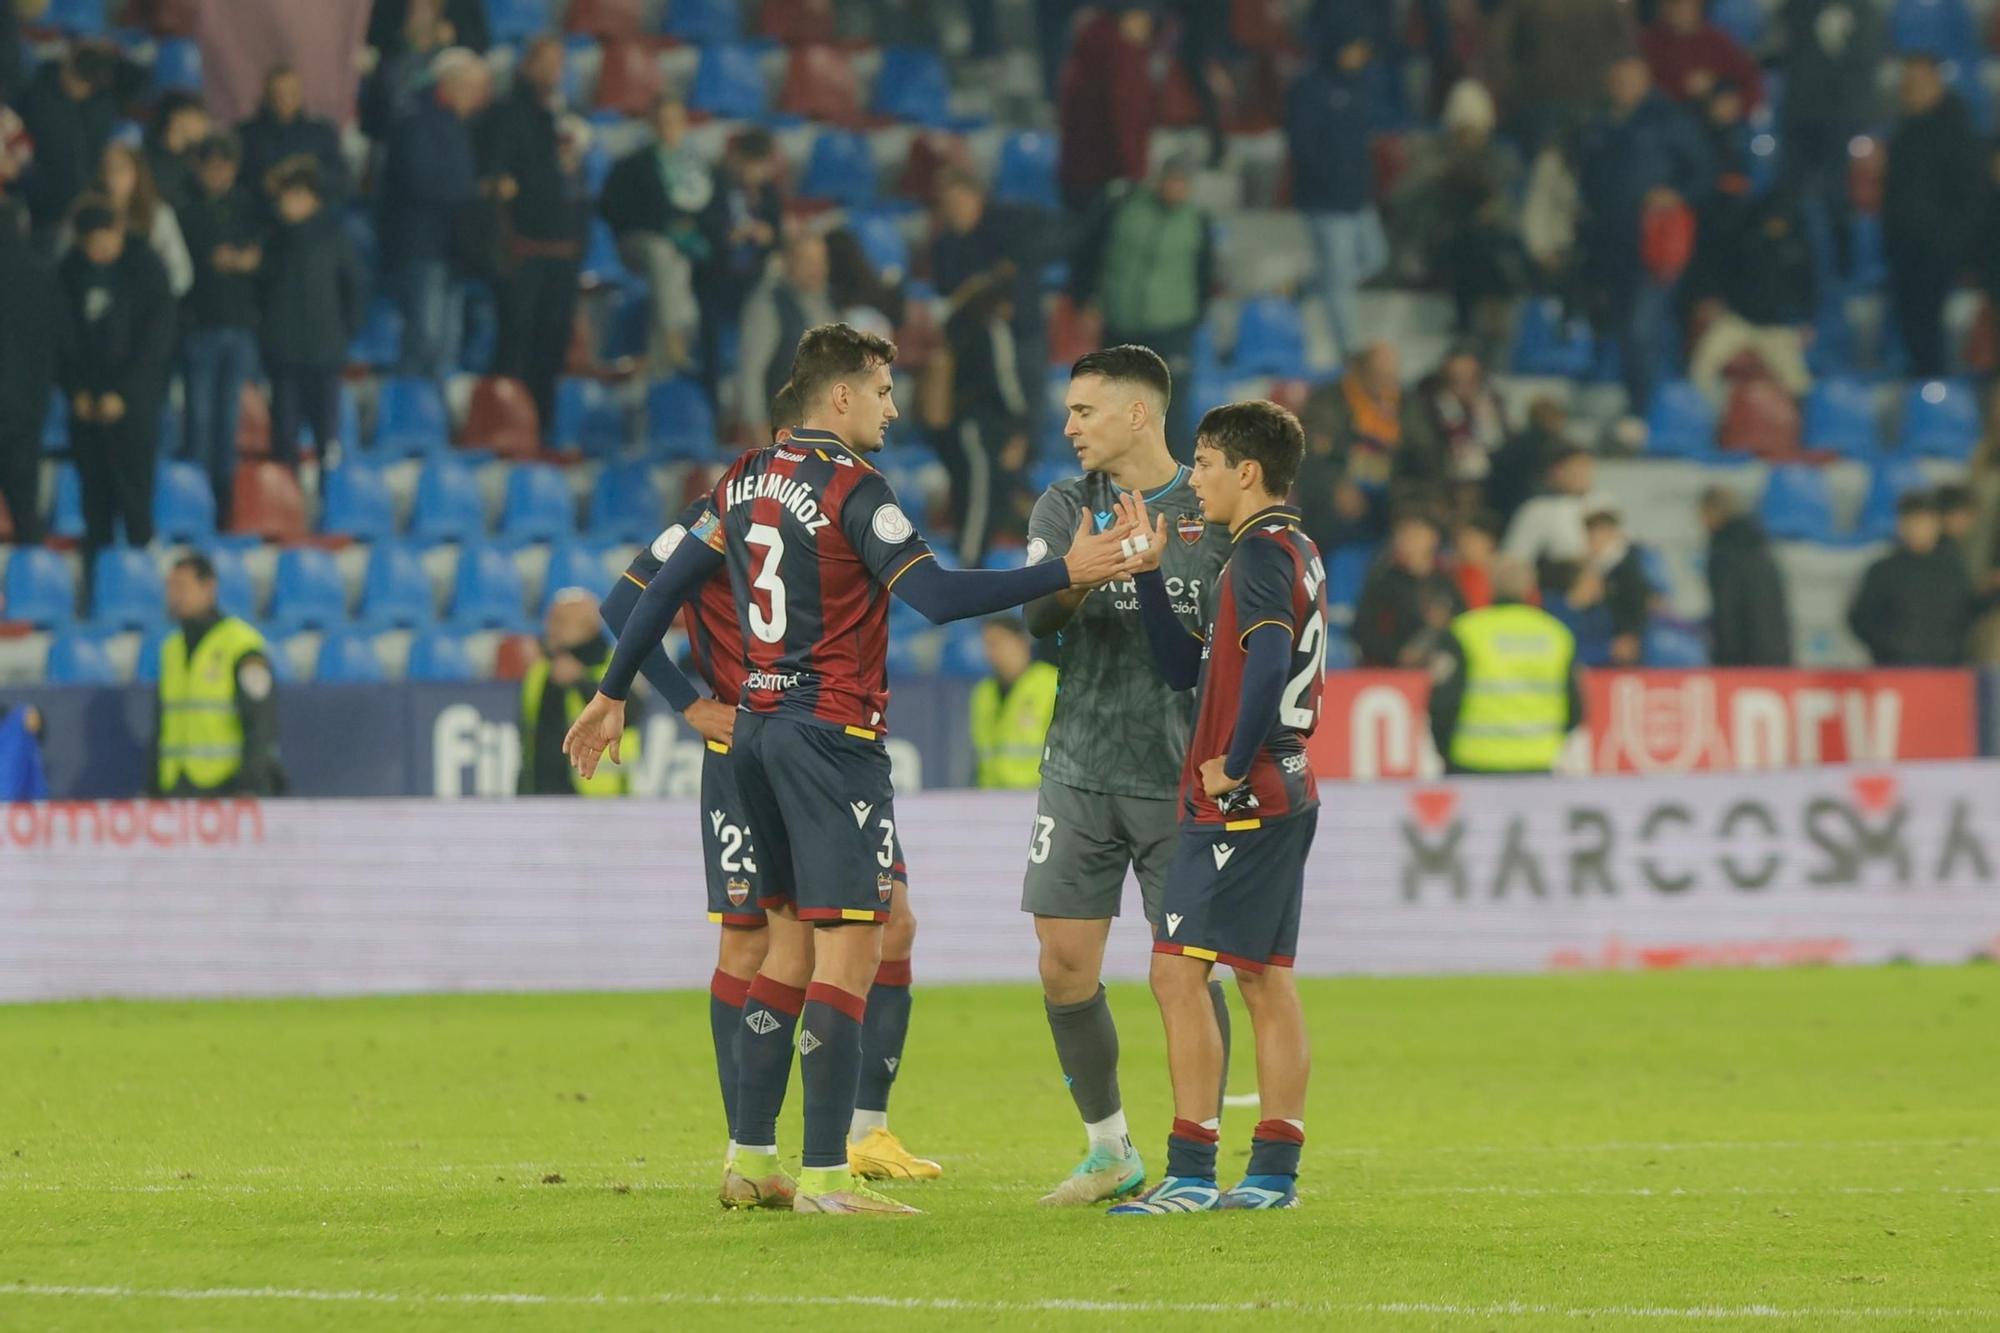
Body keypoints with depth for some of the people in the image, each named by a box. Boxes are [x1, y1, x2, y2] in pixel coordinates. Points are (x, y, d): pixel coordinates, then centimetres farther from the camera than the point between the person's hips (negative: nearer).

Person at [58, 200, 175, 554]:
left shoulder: (144, 269, -6)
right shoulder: (71, 270, 4)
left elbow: (157, 338, -7)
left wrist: (121, 392, -10)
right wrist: (76, 389, -2)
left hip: (133, 396, -3)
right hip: (87, 400, 4)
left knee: (133, 482, -8)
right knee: (94, 485, 2)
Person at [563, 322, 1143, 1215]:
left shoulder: (747, 479, 12)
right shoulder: (851, 488, -12)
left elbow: (666, 586, 17)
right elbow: (936, 597, -21)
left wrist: (615, 694, 27)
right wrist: (1067, 574, -20)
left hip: (756, 730, 9)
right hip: (831, 732, -9)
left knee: (791, 941, 16)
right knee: (849, 948, -8)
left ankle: (751, 1159, 16)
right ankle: (824, 1177, -13)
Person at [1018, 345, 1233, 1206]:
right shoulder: (1068, 507, 6)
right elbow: (1037, 613, -9)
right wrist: (1080, 574, -30)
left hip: (1181, 778, -3)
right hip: (1080, 771, 3)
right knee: (1065, 963, 1)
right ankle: (1110, 1151, 17)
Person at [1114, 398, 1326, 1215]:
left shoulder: (1260, 555, -13)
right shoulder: (1296, 552, 18)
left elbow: (1269, 663, -30)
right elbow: (1187, 667, 17)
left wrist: (1232, 765, -21)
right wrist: (1149, 571, 11)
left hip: (1238, 802, -10)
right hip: (1285, 794, 10)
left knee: (1179, 970, -8)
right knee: (1265, 980, 11)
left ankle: (1190, 1173, -11)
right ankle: (1274, 1171, 12)